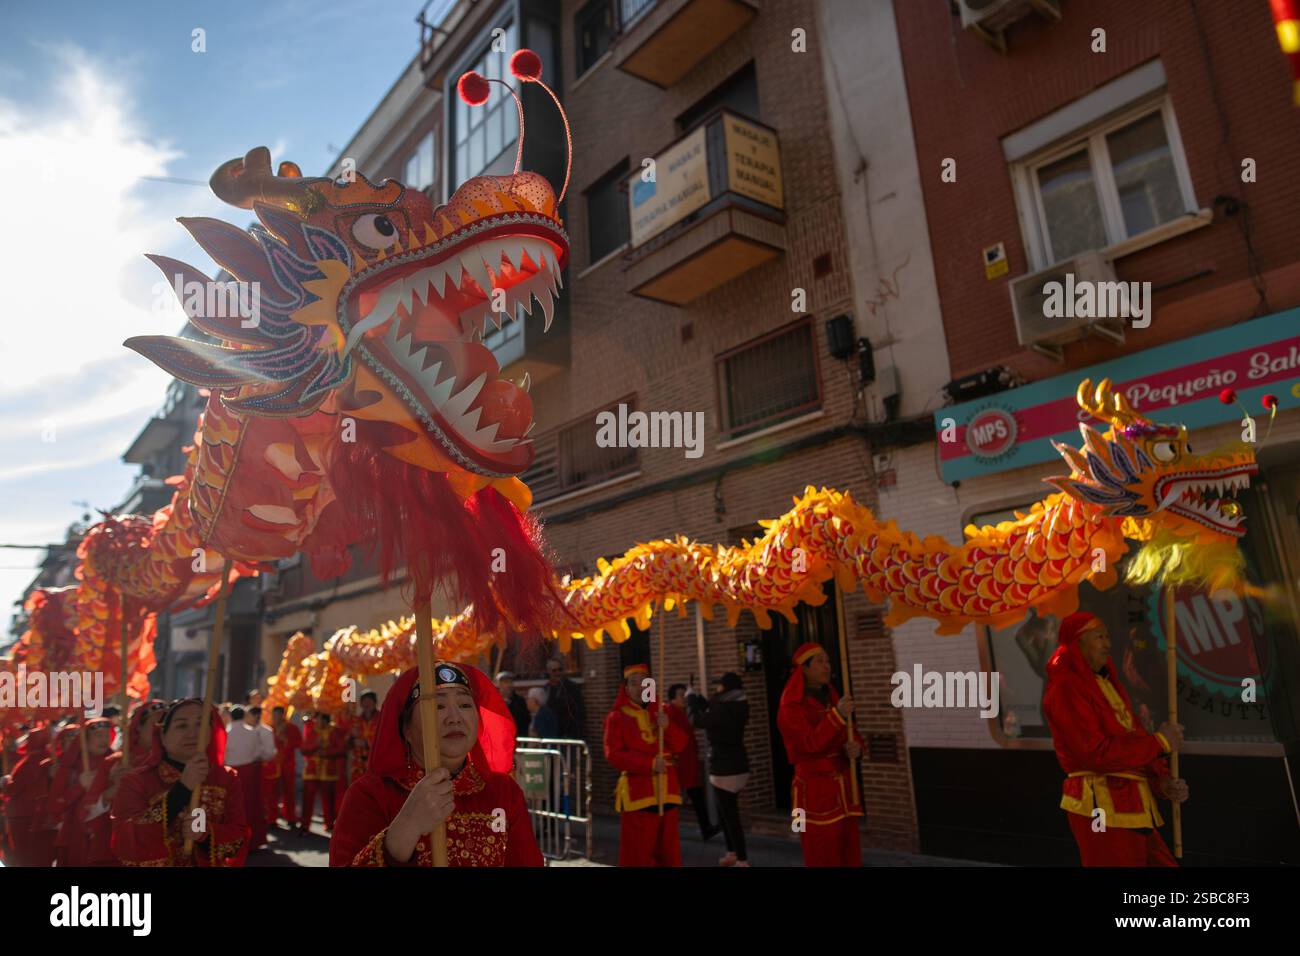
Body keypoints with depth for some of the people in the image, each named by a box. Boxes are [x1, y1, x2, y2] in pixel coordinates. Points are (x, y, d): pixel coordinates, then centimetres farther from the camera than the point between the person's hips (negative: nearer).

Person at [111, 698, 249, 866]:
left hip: (211, 863, 2)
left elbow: (240, 837, -10)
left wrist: (206, 833, -30)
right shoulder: (136, 782, -14)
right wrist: (182, 788, -34)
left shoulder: (228, 779, -7)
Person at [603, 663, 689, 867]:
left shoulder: (662, 711, 10)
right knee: (637, 853, -1)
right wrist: (650, 763, -20)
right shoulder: (616, 717, -5)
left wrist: (668, 727, -15)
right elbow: (614, 755, -13)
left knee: (668, 852, 12)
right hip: (638, 793, -4)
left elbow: (680, 745, 5)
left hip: (666, 791, 5)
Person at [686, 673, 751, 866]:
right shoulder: (733, 707, 6)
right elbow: (711, 715, 21)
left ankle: (742, 860, 2)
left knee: (730, 815, -3)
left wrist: (690, 698, 0)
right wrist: (698, 698, 15)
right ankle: (732, 853, 29)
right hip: (736, 766, 10)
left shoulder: (724, 709, -23)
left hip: (725, 769, -10)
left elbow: (697, 720, -15)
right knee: (726, 812, 20)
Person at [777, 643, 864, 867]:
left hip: (843, 785, 7)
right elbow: (811, 744, -21)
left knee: (850, 854, 7)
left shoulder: (832, 699, 14)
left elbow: (851, 735, 17)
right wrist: (837, 715, -27)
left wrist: (855, 747, -6)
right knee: (822, 857, -3)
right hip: (815, 789, -7)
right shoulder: (791, 707, -9)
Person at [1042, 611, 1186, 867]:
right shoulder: (1066, 688, -15)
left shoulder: (1105, 683, 16)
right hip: (1102, 806, -9)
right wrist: (1159, 742, -14)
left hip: (1129, 803, 9)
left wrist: (1163, 780, -2)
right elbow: (1096, 753, -21)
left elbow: (1132, 738, 14)